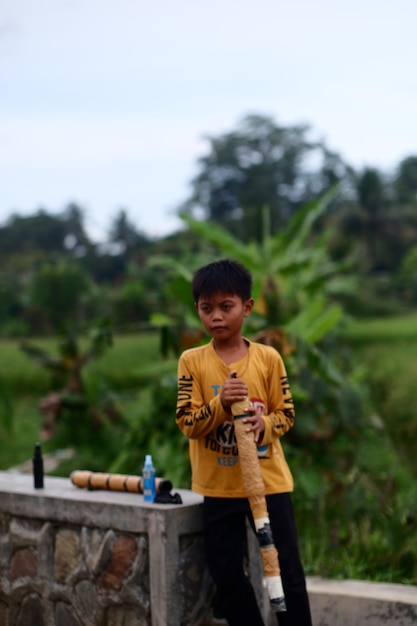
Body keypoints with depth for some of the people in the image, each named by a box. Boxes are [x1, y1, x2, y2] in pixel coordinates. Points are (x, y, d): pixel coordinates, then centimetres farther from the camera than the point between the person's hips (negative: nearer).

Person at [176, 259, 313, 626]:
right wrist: (220, 404, -25)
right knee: (226, 574, 8)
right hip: (218, 486, 1)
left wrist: (264, 425, -20)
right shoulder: (192, 361, -4)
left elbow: (286, 414, 1)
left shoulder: (268, 358, -4)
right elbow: (187, 423, -7)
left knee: (287, 569, 4)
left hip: (268, 481, -1)